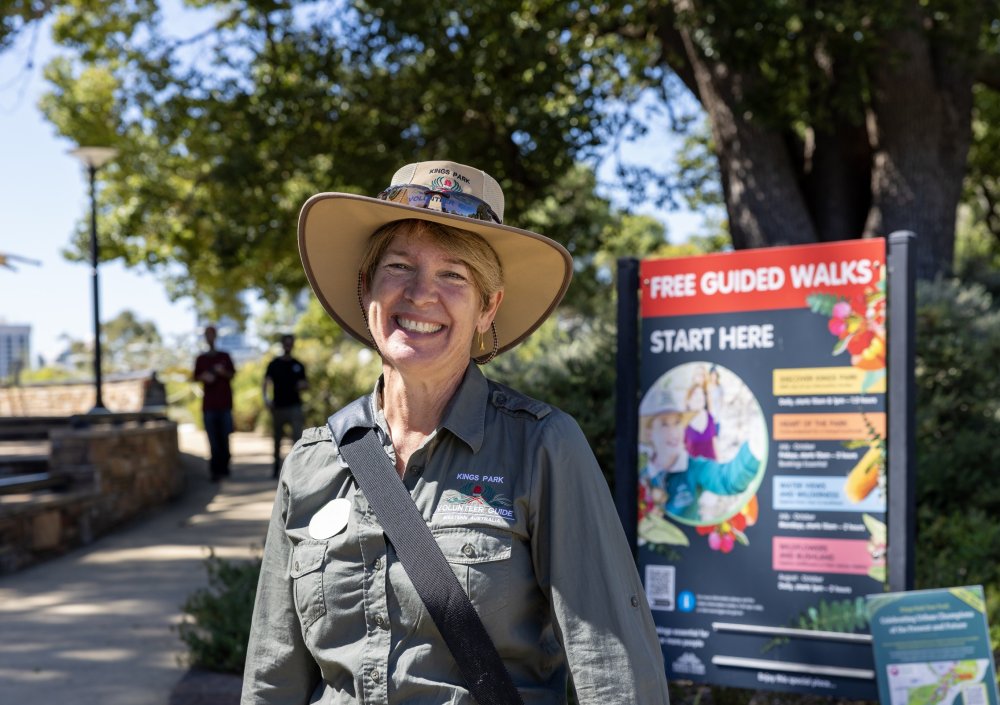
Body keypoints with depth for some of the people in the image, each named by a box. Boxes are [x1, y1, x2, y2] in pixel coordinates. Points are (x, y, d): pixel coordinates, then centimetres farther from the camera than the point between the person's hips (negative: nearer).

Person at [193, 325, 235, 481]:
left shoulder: (225, 356, 9)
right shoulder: (201, 359, 10)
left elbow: (232, 374, 9)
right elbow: (196, 377, 10)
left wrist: (223, 371, -12)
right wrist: (204, 376, -11)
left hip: (225, 403, 0)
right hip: (209, 404, 0)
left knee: (224, 437, 0)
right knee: (213, 439, -5)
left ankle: (223, 467, 9)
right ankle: (215, 470, -4)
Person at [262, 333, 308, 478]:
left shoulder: (298, 365, 8)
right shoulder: (274, 364, 5)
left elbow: (306, 385, 12)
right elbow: (265, 383, 0)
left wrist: (303, 385, -12)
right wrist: (266, 398, -14)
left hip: (294, 406, -1)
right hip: (278, 407, 1)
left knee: (297, 437, -12)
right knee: (277, 438, 9)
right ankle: (277, 467, 22)